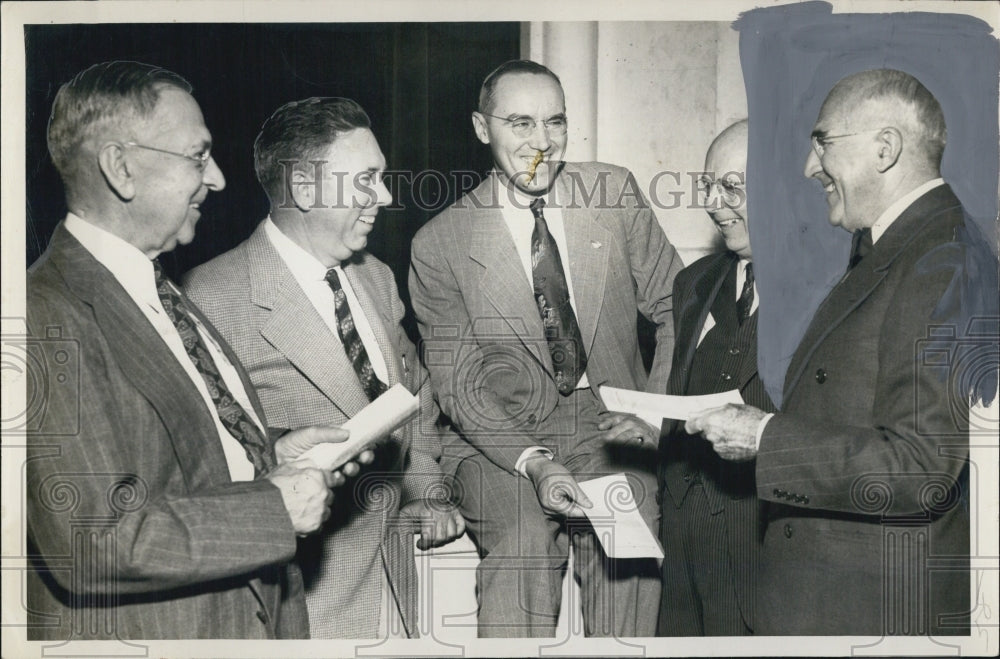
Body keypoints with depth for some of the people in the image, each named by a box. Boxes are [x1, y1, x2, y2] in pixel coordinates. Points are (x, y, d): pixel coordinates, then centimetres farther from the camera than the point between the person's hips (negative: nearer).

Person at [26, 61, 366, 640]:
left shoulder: (163, 291, 7)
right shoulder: (50, 320, -22)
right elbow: (92, 538, -27)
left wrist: (270, 455, -1)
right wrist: (275, 505, -21)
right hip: (143, 632, -8)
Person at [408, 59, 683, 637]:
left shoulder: (615, 193, 1)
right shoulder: (440, 245, -4)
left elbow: (673, 307, 7)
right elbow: (458, 384, -2)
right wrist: (534, 463, -16)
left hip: (615, 435, 2)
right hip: (510, 441, -1)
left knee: (630, 621, -8)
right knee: (514, 622, -19)